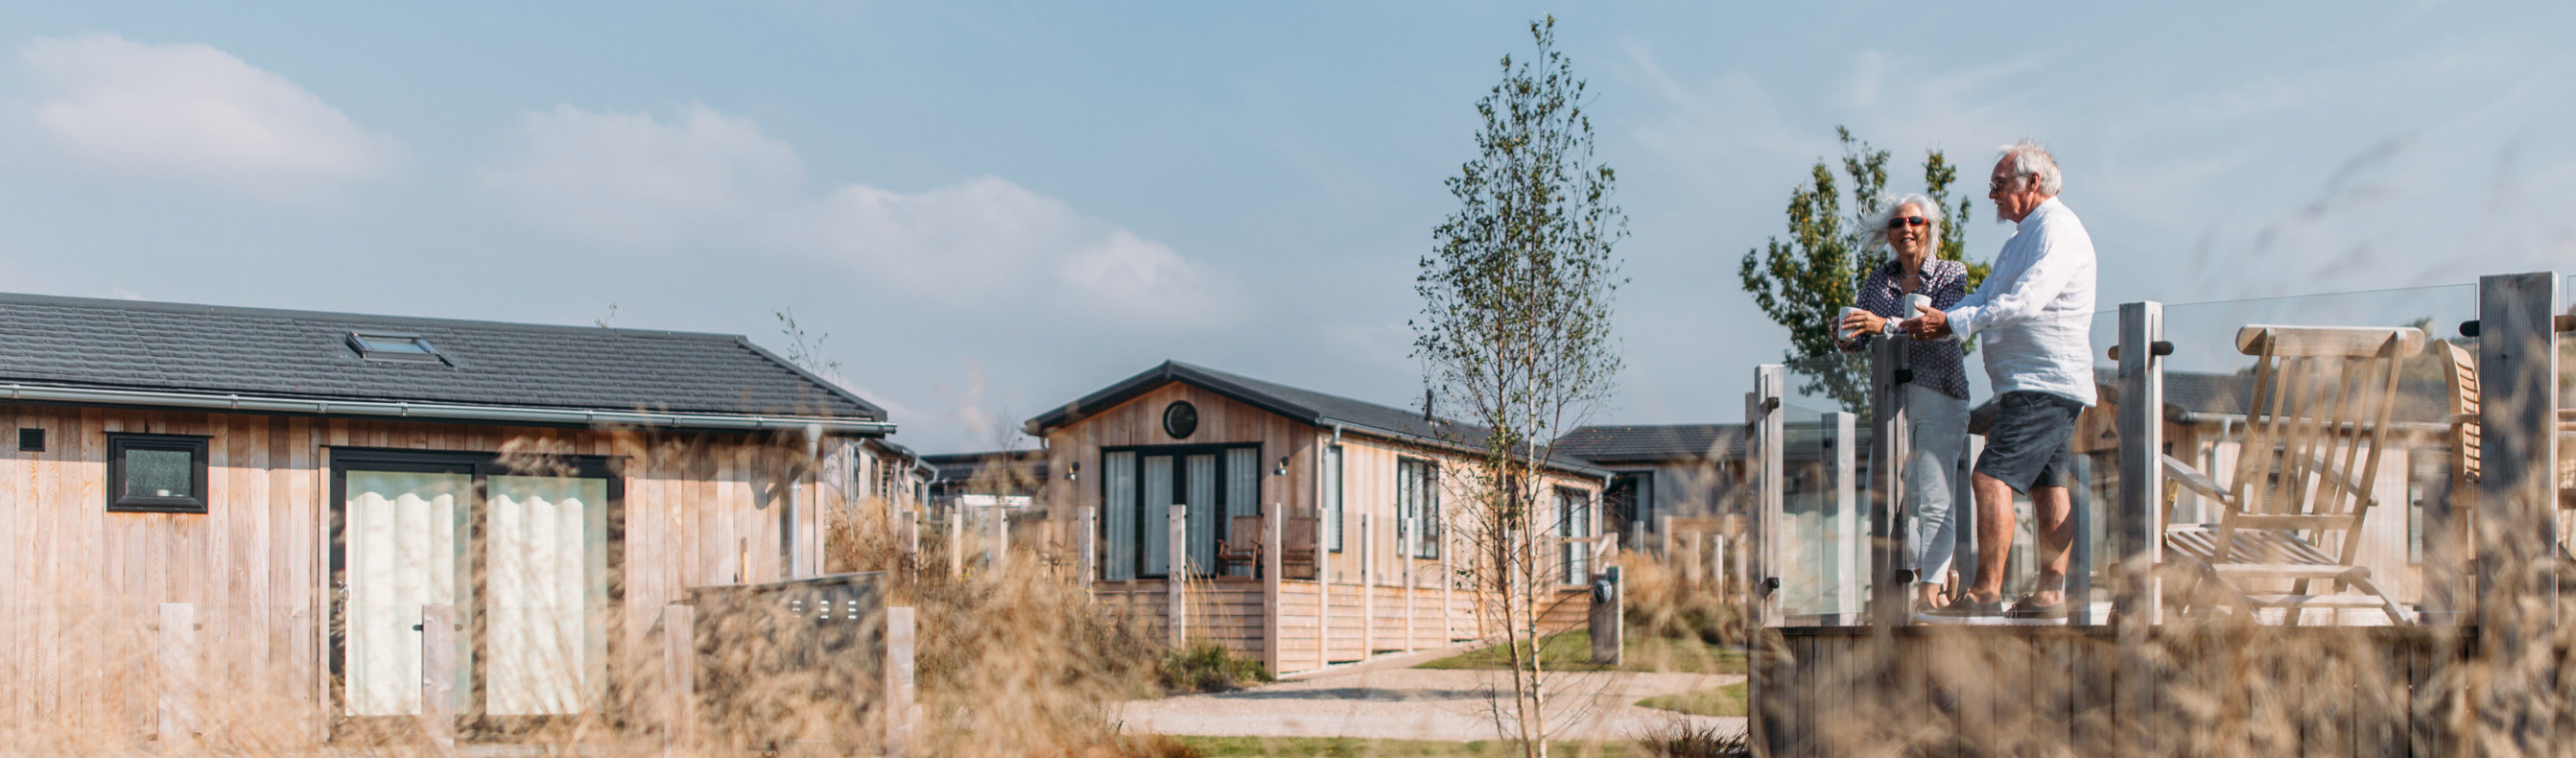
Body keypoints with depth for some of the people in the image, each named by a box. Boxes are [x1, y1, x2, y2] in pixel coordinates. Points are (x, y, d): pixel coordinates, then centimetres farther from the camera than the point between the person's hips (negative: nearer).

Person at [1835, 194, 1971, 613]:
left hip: (1940, 396, -5)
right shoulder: (1879, 277, 12)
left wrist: (1886, 324, -32)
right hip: (1891, 397, 5)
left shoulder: (1951, 274, 0)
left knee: (1934, 499, -10)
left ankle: (1931, 589, -9)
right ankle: (1925, 574, 22)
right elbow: (1859, 333, 8)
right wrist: (1847, 337, -16)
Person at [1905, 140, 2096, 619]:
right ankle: (2050, 592, 10)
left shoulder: (2057, 229, -10)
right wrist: (1935, 323, 1)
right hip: (2033, 385, 11)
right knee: (2047, 486, 8)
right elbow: (1985, 299, 19)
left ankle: (1986, 591, -17)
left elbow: (2025, 301, -23)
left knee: (1992, 478, -16)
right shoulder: (2023, 237, 22)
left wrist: (1953, 322, -23)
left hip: (2044, 384, -11)